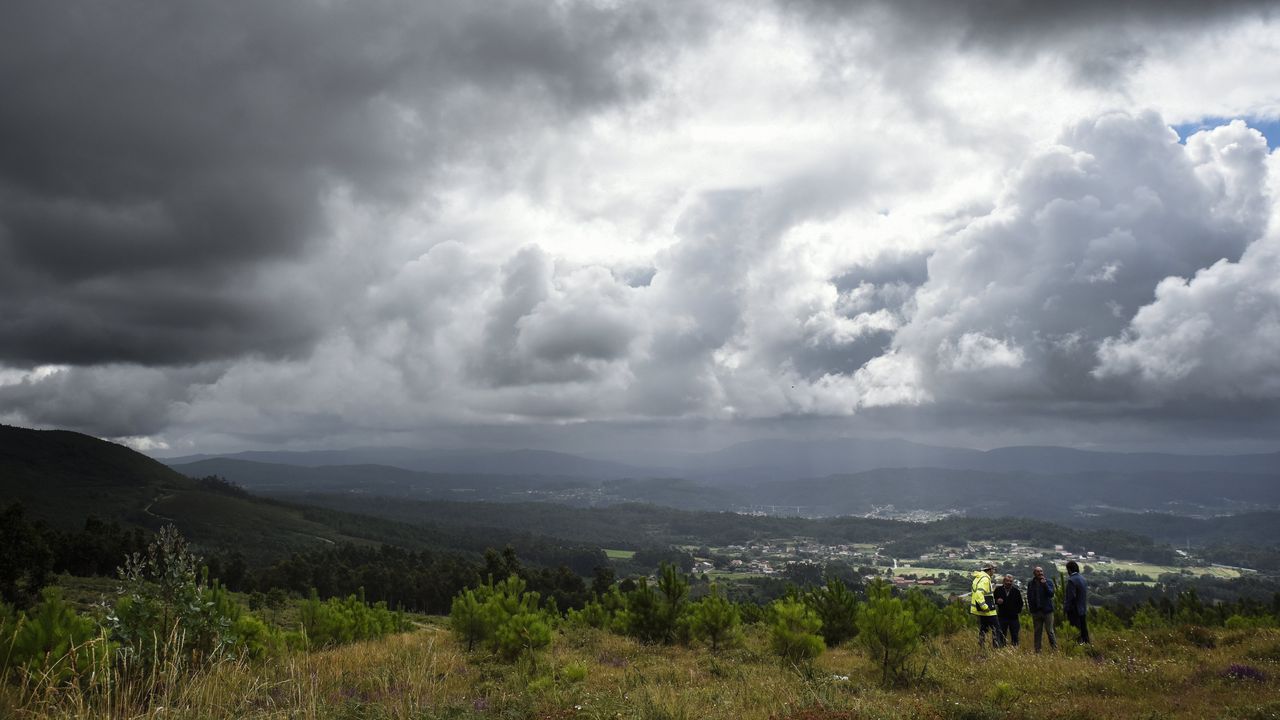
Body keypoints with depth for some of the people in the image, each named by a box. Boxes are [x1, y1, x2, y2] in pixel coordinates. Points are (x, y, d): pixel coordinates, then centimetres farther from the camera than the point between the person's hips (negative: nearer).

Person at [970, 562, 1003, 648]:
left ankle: (981, 648, 15)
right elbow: (979, 592, -29)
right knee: (996, 628, -5)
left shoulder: (978, 578, 16)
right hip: (987, 611, -10)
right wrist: (984, 606, -28)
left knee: (983, 629, 14)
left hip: (980, 610, 10)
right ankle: (998, 647, -7)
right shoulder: (985, 579, -16)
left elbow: (972, 592, 23)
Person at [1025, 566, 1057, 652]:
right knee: (1037, 632, 7)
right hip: (1036, 611, 3)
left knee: (1050, 631, -4)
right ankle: (1037, 650, 12)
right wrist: (1031, 608, 2)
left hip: (1047, 610, -2)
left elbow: (1051, 594, -10)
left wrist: (1045, 584, -20)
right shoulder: (1031, 583, 9)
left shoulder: (1048, 582, 2)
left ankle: (1055, 649, 2)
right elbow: (1029, 597, 12)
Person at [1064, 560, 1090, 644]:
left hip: (1075, 611, -9)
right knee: (1084, 628, 16)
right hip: (1083, 609, 9)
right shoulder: (1082, 578, 9)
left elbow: (1071, 596, -20)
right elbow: (1086, 594, 14)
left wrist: (1066, 608, -12)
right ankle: (1086, 642, 23)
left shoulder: (1071, 580, -18)